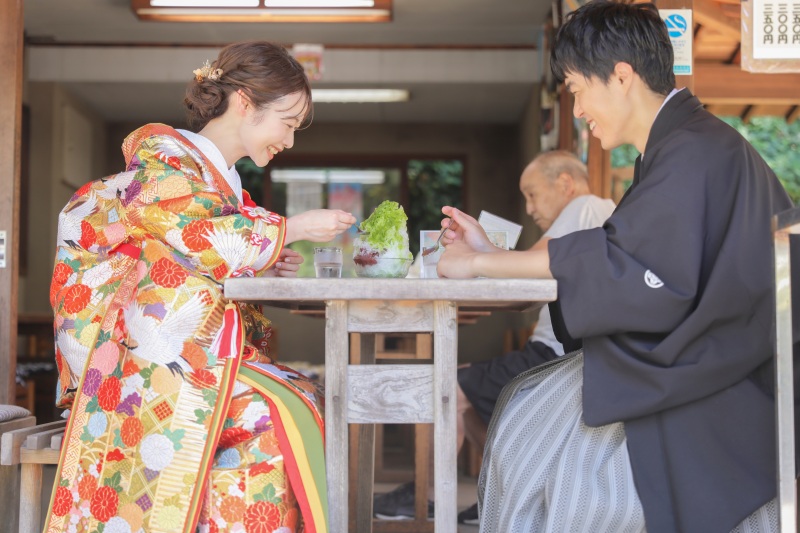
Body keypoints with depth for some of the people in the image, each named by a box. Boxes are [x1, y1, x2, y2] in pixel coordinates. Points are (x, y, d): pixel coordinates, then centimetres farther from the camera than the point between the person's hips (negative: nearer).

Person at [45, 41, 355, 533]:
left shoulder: (224, 180, 23)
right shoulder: (164, 156, -2)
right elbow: (204, 239, -15)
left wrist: (266, 268, 10)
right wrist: (294, 228, -6)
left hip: (206, 343, 8)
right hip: (148, 355, -8)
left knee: (308, 406, -18)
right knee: (273, 414, -27)